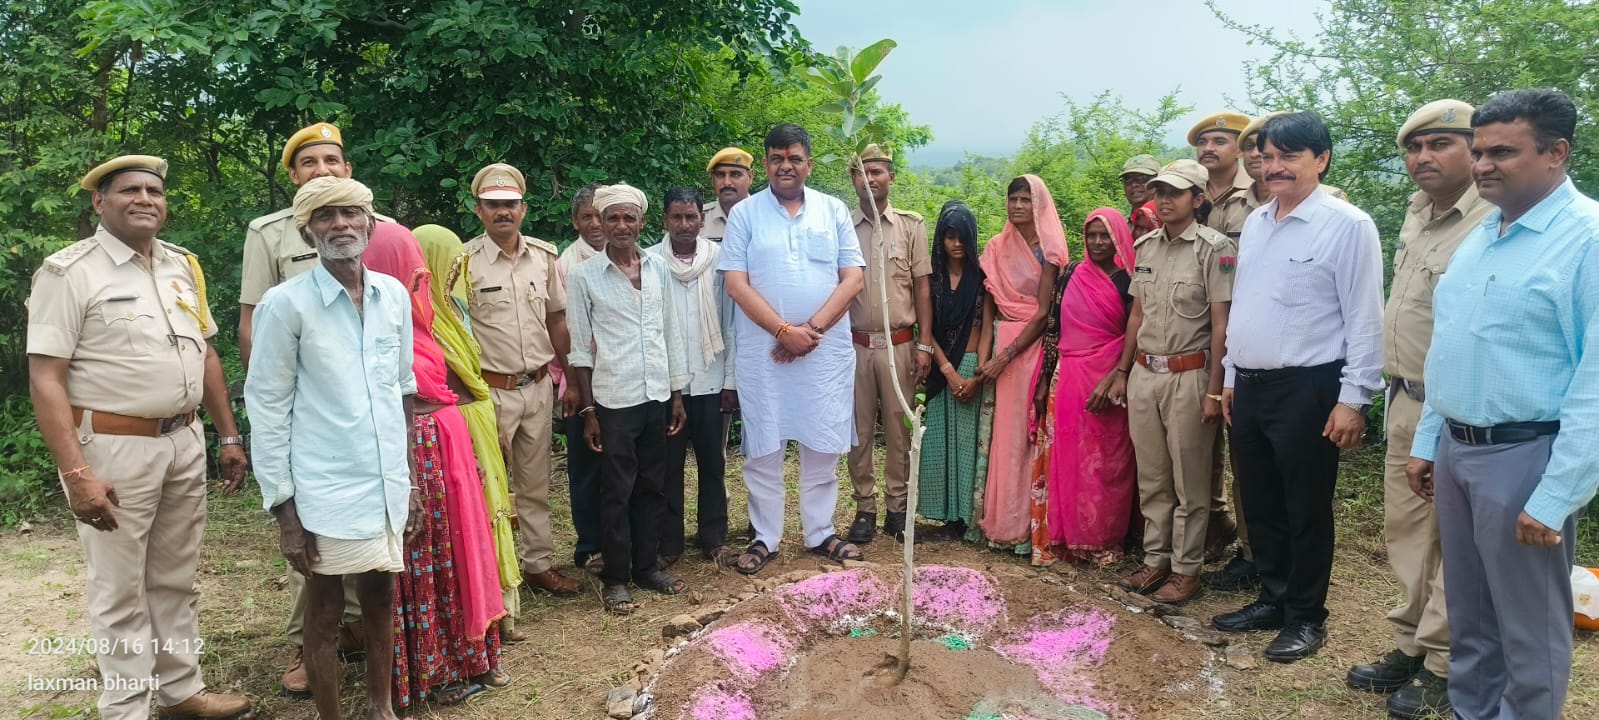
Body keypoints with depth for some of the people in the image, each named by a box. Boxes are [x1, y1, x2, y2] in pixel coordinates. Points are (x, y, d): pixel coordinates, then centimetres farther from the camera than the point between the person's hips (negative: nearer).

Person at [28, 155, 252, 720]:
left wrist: (229, 436, 13)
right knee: (121, 590, 5)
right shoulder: (70, 272, -9)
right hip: (113, 448, -6)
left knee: (175, 579, 16)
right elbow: (46, 379, -14)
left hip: (185, 443, 6)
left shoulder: (182, 266, 10)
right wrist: (74, 473, -21)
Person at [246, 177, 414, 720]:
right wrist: (283, 507, -8)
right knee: (325, 610, 10)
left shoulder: (395, 295, 4)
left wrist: (409, 480, 13)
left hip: (387, 485, 4)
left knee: (381, 598, 17)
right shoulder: (285, 305, -9)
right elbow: (267, 410, -6)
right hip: (325, 492, -4)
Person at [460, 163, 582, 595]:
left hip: (538, 386, 4)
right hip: (490, 390, -4)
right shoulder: (464, 262, -8)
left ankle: (538, 563, 25)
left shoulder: (544, 256, 5)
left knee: (535, 483, 14)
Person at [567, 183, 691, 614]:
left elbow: (672, 335, 11)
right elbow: (581, 348, -3)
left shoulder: (658, 270, 6)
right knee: (617, 492, 3)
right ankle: (616, 578, 15)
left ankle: (647, 566, 26)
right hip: (614, 401, -4)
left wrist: (677, 395, 9)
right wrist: (587, 410, -5)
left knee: (653, 487, 12)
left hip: (658, 397, 4)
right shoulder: (586, 277, -4)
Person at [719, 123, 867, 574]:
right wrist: (785, 330, -13)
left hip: (826, 350, 1)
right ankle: (765, 538, 18)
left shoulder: (833, 211, 7)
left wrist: (813, 328, -10)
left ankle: (820, 533, 23)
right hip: (762, 351, -1)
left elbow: (853, 279, 1)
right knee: (763, 449, 5)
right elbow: (736, 284, -5)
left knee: (823, 446, 8)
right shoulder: (745, 214, 3)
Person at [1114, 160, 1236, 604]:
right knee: (1151, 478, 12)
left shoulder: (1215, 248, -8)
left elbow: (1221, 325, -10)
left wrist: (1214, 391, -13)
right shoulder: (1146, 246, 10)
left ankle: (1186, 570, 13)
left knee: (1189, 482, 3)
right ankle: (1155, 559, 24)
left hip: (1188, 376, -6)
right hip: (1144, 374, 6)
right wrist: (1122, 373, 15)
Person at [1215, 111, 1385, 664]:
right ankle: (1273, 599, 32)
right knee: (1260, 504, 16)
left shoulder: (1347, 226, -11)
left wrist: (1353, 399, -14)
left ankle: (1306, 617, 21)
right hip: (1250, 386, 7)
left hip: (1306, 390, -7)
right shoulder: (1255, 222, 12)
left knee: (1305, 510, 5)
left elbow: (1365, 319, -12)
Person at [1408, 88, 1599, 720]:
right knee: (1468, 615, 20)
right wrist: (1427, 442, 15)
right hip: (1455, 449, 8)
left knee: (1530, 632, 8)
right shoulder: (1478, 238, 10)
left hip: (1524, 455, -7)